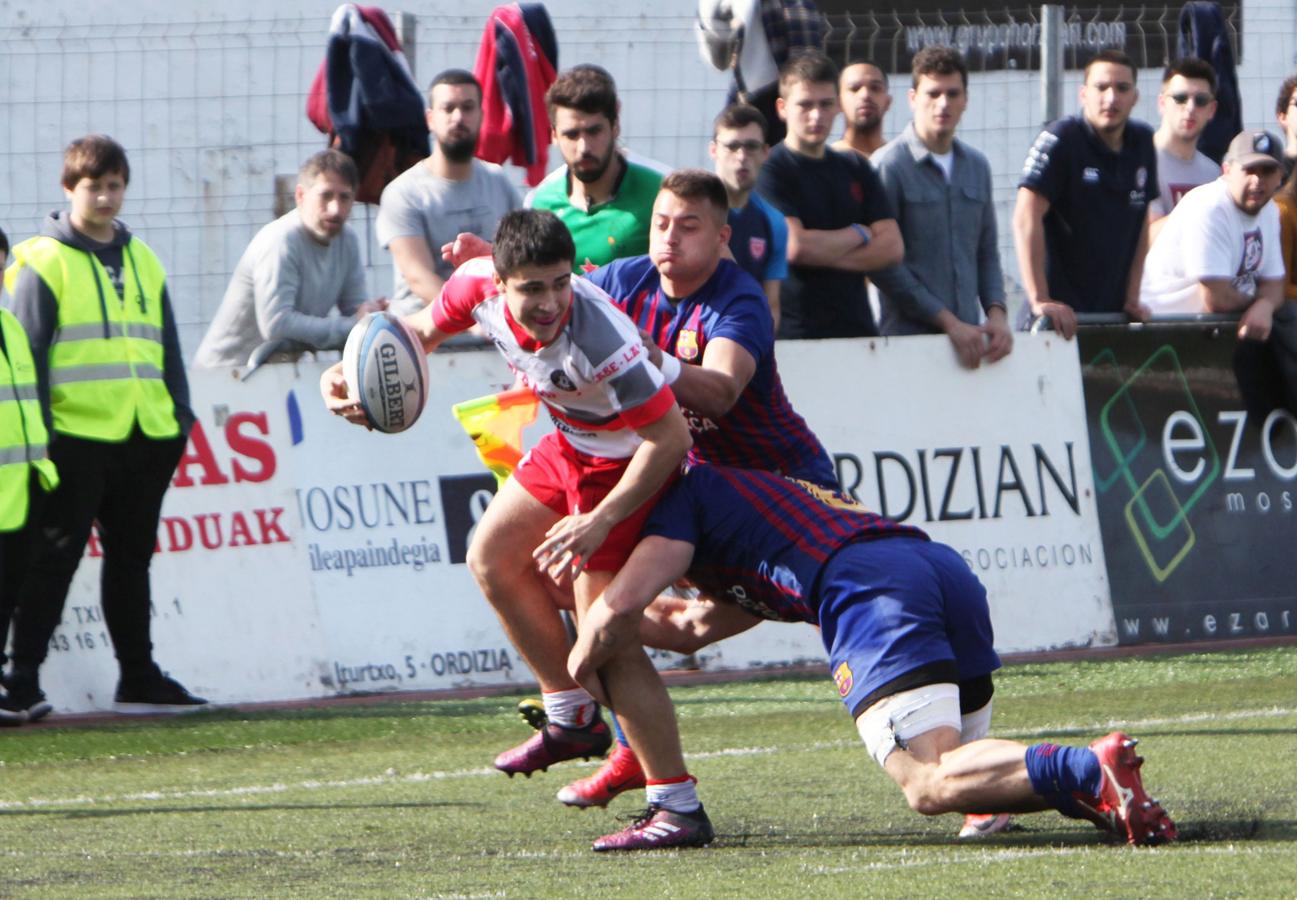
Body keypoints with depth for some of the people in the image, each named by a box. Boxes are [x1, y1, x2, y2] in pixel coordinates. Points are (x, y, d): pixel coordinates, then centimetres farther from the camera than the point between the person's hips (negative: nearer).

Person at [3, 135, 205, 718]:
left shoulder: (142, 262, 16)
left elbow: (167, 348, 21)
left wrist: (180, 418, 14)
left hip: (144, 440, 6)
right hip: (76, 436, -6)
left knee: (131, 560, 12)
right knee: (53, 560, -5)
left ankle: (139, 678, 17)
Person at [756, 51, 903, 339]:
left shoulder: (855, 169, 17)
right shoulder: (771, 170, -3)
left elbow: (891, 247, 8)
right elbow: (795, 246, -15)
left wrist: (823, 255, -7)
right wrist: (859, 234, 3)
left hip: (857, 326, 5)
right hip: (793, 333, -5)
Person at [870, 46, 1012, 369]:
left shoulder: (977, 167, 15)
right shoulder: (890, 165, -5)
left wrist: (996, 312, 1)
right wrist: (948, 321, -12)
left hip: (968, 336, 5)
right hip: (909, 337, -5)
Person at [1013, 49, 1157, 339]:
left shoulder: (1142, 143, 10)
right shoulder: (1062, 139, -10)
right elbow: (1026, 218, -18)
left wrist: (1132, 298, 10)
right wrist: (1040, 301, -25)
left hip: (1113, 315, 6)